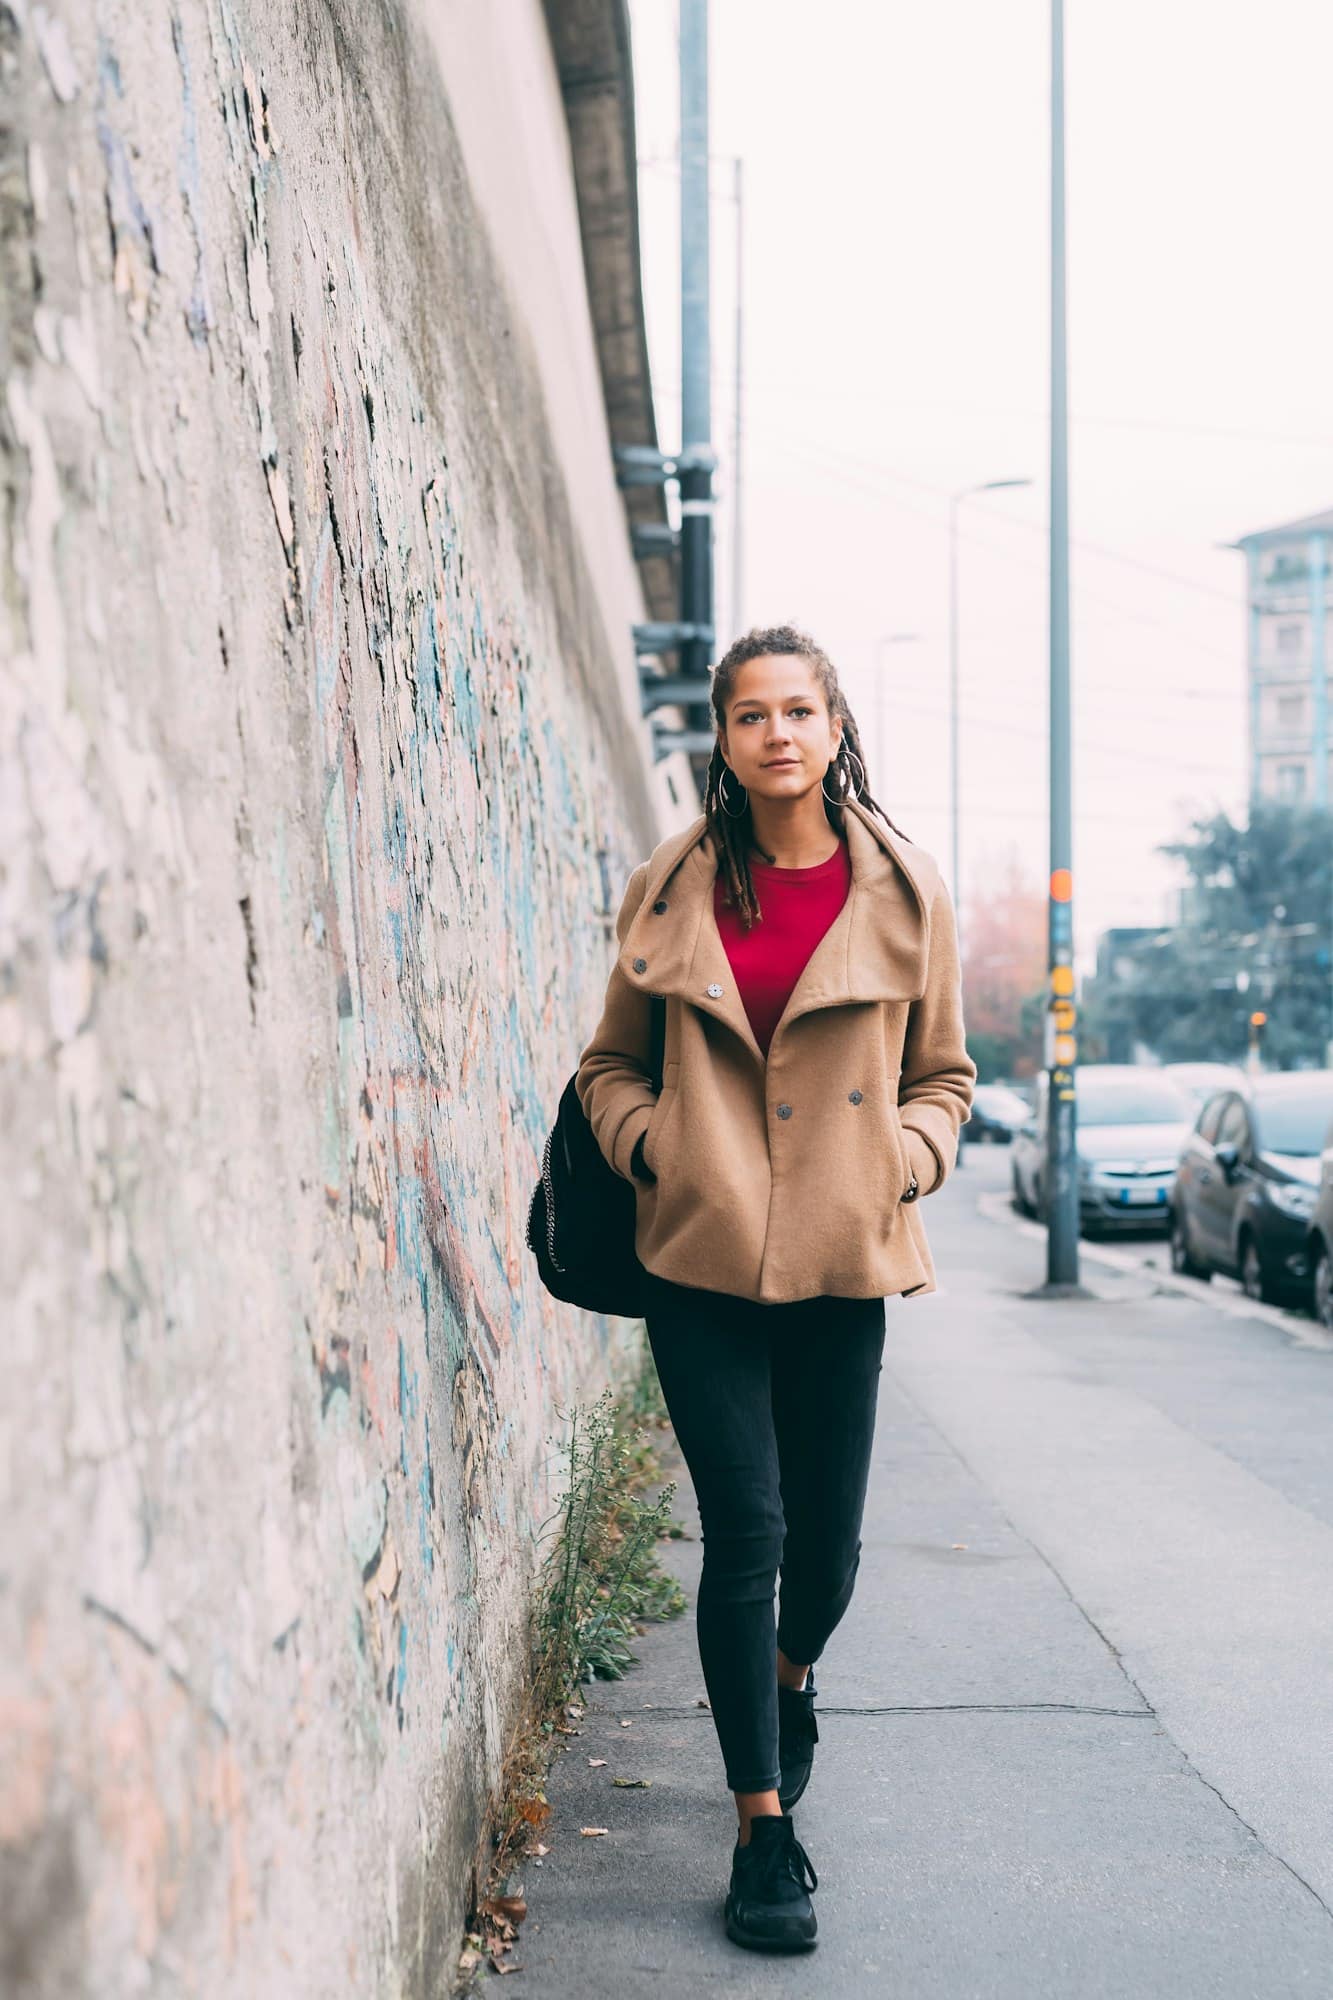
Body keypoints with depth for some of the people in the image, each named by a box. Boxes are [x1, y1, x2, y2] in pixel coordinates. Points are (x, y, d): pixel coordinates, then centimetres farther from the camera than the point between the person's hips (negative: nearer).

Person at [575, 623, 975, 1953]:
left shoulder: (904, 892, 2)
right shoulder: (671, 890, 3)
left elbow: (943, 1074, 12)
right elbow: (611, 1064, 13)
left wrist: (900, 1161, -5)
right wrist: (649, 1143, -5)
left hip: (841, 1260, 1)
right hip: (703, 1257, -1)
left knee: (827, 1537, 9)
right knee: (745, 1531, -3)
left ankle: (792, 1677, 45)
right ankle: (763, 1825, 9)